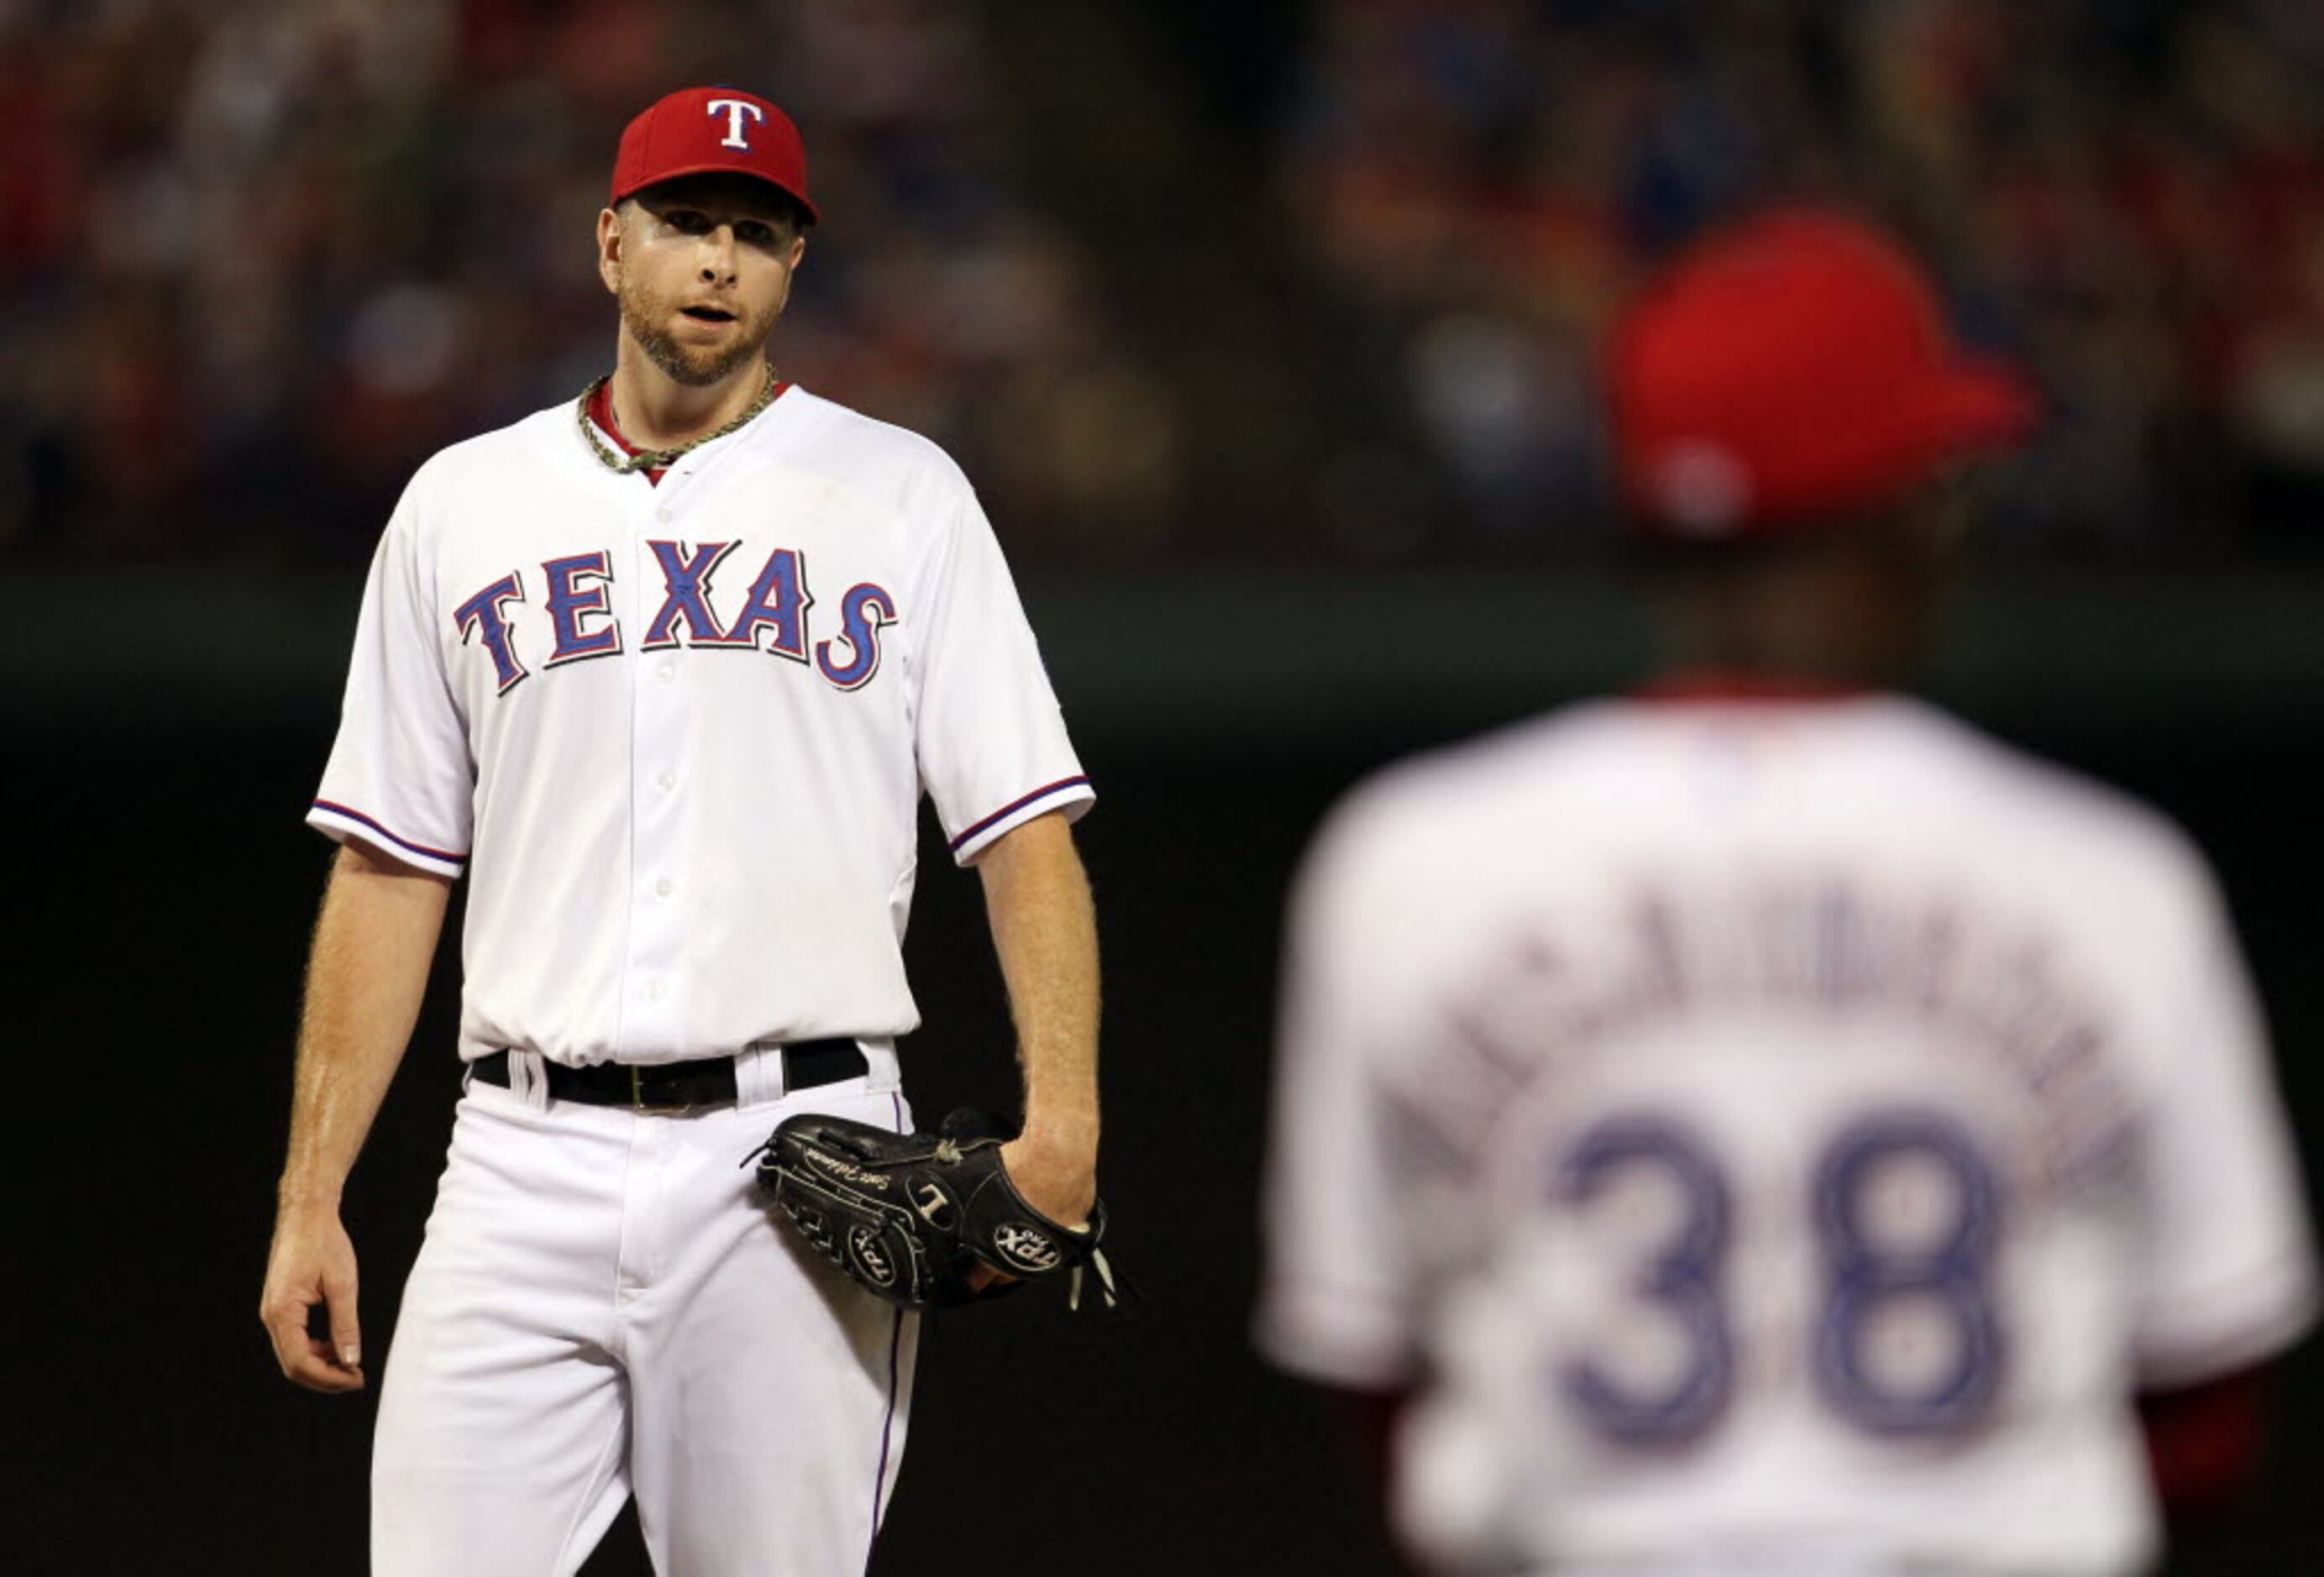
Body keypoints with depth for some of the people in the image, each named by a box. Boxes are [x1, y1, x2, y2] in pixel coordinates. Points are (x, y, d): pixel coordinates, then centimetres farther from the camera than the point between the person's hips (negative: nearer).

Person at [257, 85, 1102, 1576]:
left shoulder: (900, 494, 8)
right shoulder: (463, 504, 14)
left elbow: (1025, 826, 2)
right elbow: (391, 868, 14)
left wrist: (1062, 1120, -13)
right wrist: (310, 1198, 7)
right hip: (526, 1161, 2)